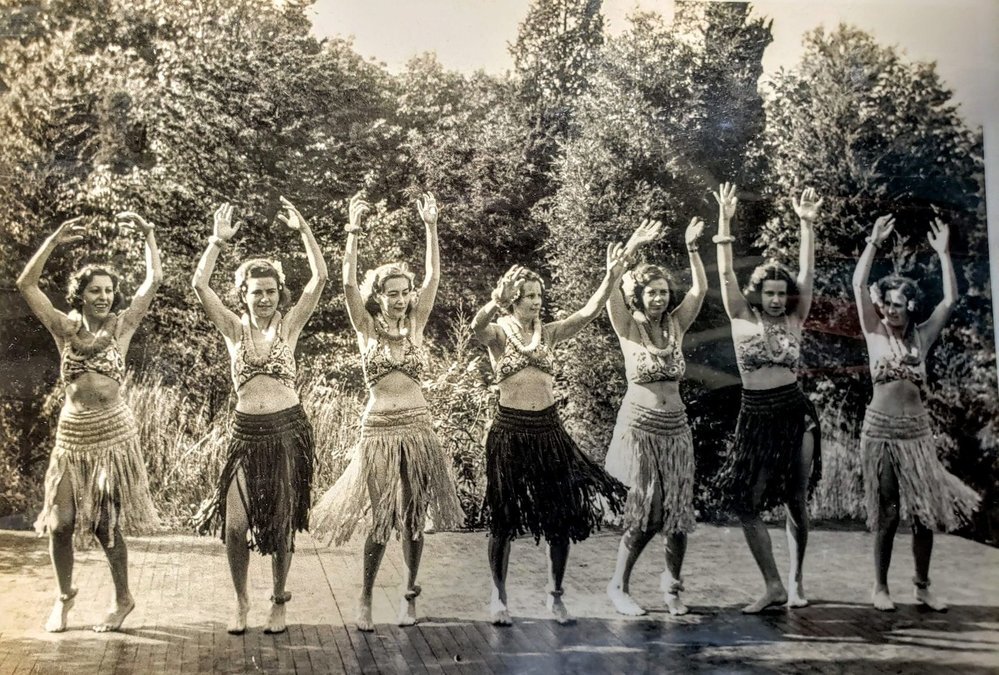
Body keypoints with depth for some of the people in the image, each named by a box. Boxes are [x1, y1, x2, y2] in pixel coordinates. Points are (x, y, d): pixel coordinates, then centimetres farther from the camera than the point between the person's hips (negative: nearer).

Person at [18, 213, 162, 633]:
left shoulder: (122, 326, 1)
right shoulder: (65, 328, 2)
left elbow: (154, 280, -3)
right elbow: (25, 285, -5)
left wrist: (148, 234, -7)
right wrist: (53, 242, -10)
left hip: (113, 433, -2)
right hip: (72, 434, 2)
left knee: (105, 522, 2)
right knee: (61, 521, 3)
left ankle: (123, 598, 20)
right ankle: (64, 594, 26)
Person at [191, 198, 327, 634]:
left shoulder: (289, 325, 2)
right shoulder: (233, 329, 4)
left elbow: (319, 277, -7)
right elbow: (199, 285, -7)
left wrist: (302, 230, -13)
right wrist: (218, 241, -13)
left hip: (288, 430, -1)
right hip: (246, 432, 1)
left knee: (281, 523, 6)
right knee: (236, 524, -5)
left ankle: (279, 601, 25)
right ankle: (241, 601, 18)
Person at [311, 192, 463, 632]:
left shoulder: (416, 325, 6)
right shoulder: (367, 328, 2)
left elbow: (433, 277, -1)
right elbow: (348, 284, -11)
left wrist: (430, 226, -7)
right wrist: (354, 230, -18)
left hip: (417, 427, 2)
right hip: (378, 429, -2)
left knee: (413, 517, 7)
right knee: (380, 519, 1)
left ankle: (409, 593, 23)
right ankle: (365, 599, 16)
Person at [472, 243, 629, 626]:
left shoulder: (548, 333, 7)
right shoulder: (497, 334, -3)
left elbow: (588, 313, -4)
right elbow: (477, 325, -26)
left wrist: (611, 278, -17)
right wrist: (498, 299, -46)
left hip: (548, 430, 3)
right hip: (510, 431, -3)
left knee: (561, 515, 4)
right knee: (504, 517, 4)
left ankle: (555, 595, 20)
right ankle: (499, 597, 20)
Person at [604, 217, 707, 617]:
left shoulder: (676, 326, 8)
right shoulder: (628, 328, -2)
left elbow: (700, 290, 0)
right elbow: (610, 288, -16)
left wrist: (692, 248, -10)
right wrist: (631, 248, -24)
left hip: (675, 427, 4)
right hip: (639, 426, -4)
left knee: (678, 511, 2)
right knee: (645, 511, -6)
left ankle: (672, 585, 20)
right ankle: (618, 586, 10)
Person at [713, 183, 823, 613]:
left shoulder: (794, 320, 2)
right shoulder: (742, 318, 1)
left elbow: (806, 275, -6)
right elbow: (726, 274, -7)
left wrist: (807, 224, -14)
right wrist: (725, 222, -16)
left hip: (796, 414, 0)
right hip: (755, 417, 0)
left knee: (796, 501, 4)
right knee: (745, 502, -3)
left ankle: (795, 581, 19)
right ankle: (773, 586, 9)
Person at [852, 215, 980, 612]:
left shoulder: (922, 336, 6)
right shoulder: (875, 334, 2)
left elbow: (950, 299, -1)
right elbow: (859, 285, -6)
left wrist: (943, 253, -2)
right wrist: (874, 243, -7)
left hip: (917, 430, 2)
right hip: (880, 429, -2)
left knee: (925, 510, 1)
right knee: (887, 512, 3)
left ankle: (923, 586, 15)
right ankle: (880, 586, 14)